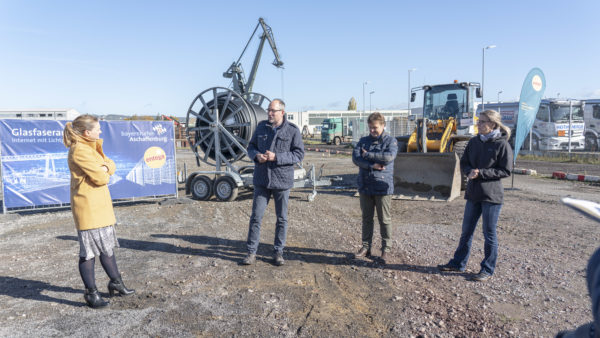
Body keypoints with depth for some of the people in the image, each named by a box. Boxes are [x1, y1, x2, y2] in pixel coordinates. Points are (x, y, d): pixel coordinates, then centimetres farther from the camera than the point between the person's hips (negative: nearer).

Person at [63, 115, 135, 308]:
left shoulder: (92, 147, 14)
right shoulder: (79, 151, -17)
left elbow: (111, 166, 11)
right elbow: (100, 178, -21)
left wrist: (104, 168, -11)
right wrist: (104, 173, 1)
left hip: (100, 206, 10)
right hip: (87, 207, -10)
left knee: (107, 246, 18)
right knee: (89, 251, 0)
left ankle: (116, 283, 31)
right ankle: (91, 293, 12)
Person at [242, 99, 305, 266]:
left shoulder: (293, 130, -5)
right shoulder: (261, 127, 6)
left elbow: (299, 154, -9)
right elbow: (251, 147, 13)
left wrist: (276, 157, -19)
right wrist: (257, 155, -11)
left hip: (282, 180, -2)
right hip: (261, 180, 2)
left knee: (281, 218, 8)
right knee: (256, 216, 3)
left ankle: (278, 252, 23)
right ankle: (251, 252, 14)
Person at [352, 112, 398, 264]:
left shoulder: (391, 141, 0)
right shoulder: (363, 141, 10)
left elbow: (389, 157, -19)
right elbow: (355, 157, -5)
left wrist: (367, 155, -11)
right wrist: (372, 165, -18)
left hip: (383, 187, -3)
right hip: (365, 186, 4)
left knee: (384, 219, 5)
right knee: (367, 218, 12)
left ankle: (386, 249, 17)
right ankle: (366, 247, 23)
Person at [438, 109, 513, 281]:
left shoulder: (502, 144, -10)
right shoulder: (473, 142, 7)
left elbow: (506, 171, -11)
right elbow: (464, 163, 11)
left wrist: (481, 173, -18)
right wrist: (470, 171, -11)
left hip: (492, 195, -6)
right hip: (473, 194, 6)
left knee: (489, 234, 6)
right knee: (466, 231, 14)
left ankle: (488, 269, 21)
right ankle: (458, 263, 27)